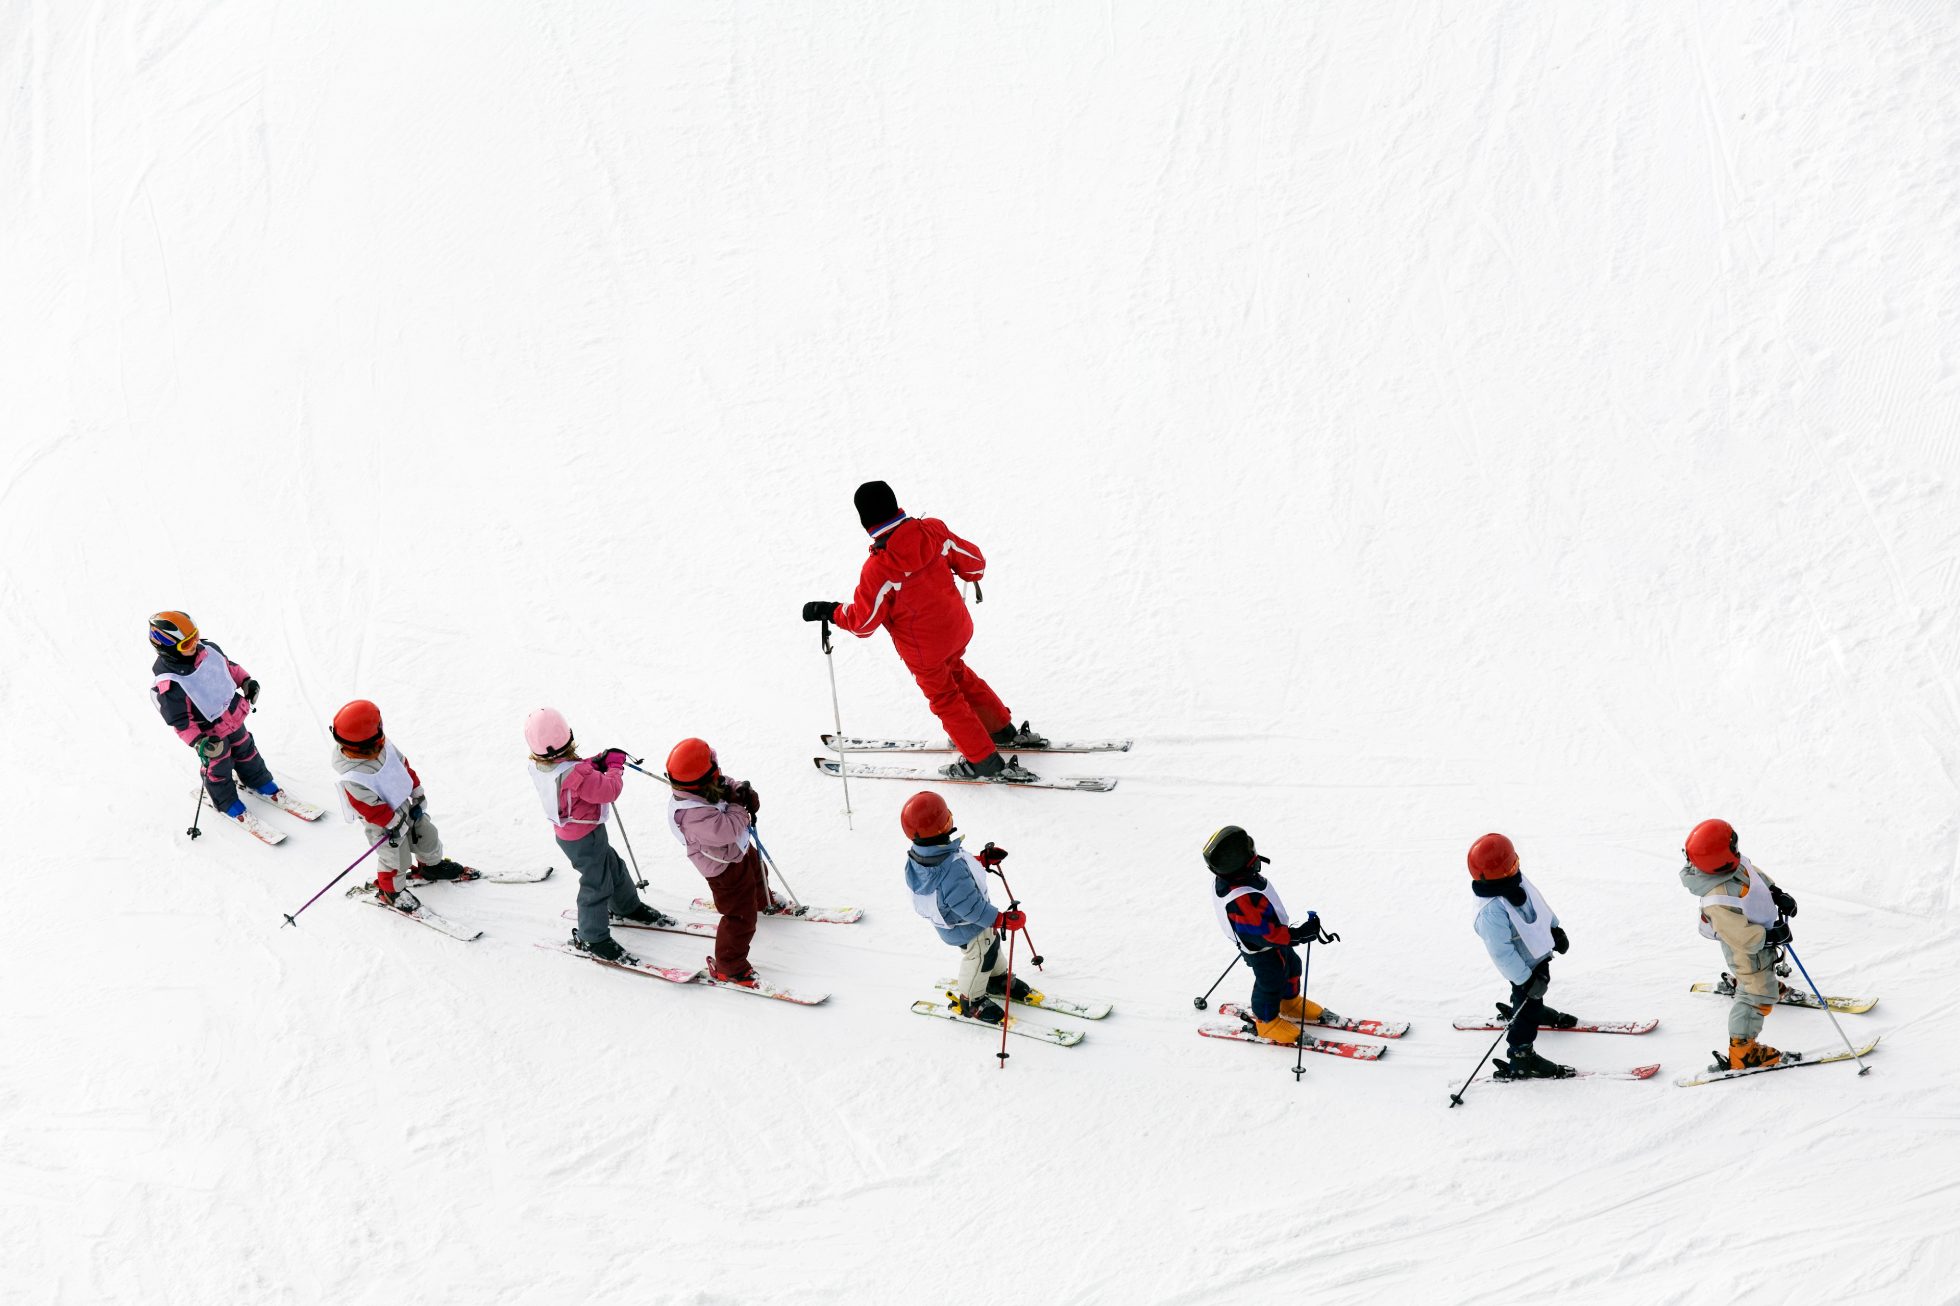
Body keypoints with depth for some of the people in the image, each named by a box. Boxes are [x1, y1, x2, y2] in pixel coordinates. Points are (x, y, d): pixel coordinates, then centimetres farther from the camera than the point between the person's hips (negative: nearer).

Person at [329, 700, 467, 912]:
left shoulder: (383, 746, -18)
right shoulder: (352, 779, -39)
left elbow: (403, 765, -1)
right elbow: (372, 809, -29)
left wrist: (418, 794, 4)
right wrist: (396, 823, -19)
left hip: (403, 805, 7)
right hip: (382, 823, -7)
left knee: (426, 834, 24)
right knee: (397, 858, 12)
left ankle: (431, 864, 54)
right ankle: (391, 891, 42)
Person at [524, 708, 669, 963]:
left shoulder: (539, 767, -10)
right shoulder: (575, 774, -38)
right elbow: (609, 790, -30)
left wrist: (595, 763, -10)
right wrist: (615, 766, -13)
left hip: (566, 833, 9)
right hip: (585, 838, -9)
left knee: (612, 866, 28)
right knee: (596, 884, 9)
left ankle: (628, 906, 50)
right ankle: (592, 939, 24)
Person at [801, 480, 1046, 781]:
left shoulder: (879, 569, -32)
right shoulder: (933, 531, -16)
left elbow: (863, 622, -22)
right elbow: (974, 562, -2)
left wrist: (828, 611, -6)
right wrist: (972, 573, 22)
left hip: (922, 649, -6)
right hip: (958, 628, 6)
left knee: (944, 697, 17)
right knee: (957, 674, 33)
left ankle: (985, 761, 26)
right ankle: (1003, 729, 45)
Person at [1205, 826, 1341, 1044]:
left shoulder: (1226, 877, -15)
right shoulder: (1240, 901, -46)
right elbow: (1263, 934, -36)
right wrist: (1299, 935, -33)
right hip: (1263, 952, -9)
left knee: (1291, 967, 29)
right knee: (1271, 983, 16)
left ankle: (1290, 1003, 54)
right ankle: (1266, 1021, 43)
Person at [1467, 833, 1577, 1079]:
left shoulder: (1515, 882, -15)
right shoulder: (1492, 911, -42)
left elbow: (1539, 904, 7)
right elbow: (1502, 952, -34)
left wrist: (1555, 929, 18)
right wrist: (1526, 980, -27)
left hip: (1540, 953, 8)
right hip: (1524, 965, -8)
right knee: (1528, 1008, 6)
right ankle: (1520, 1059, 23)